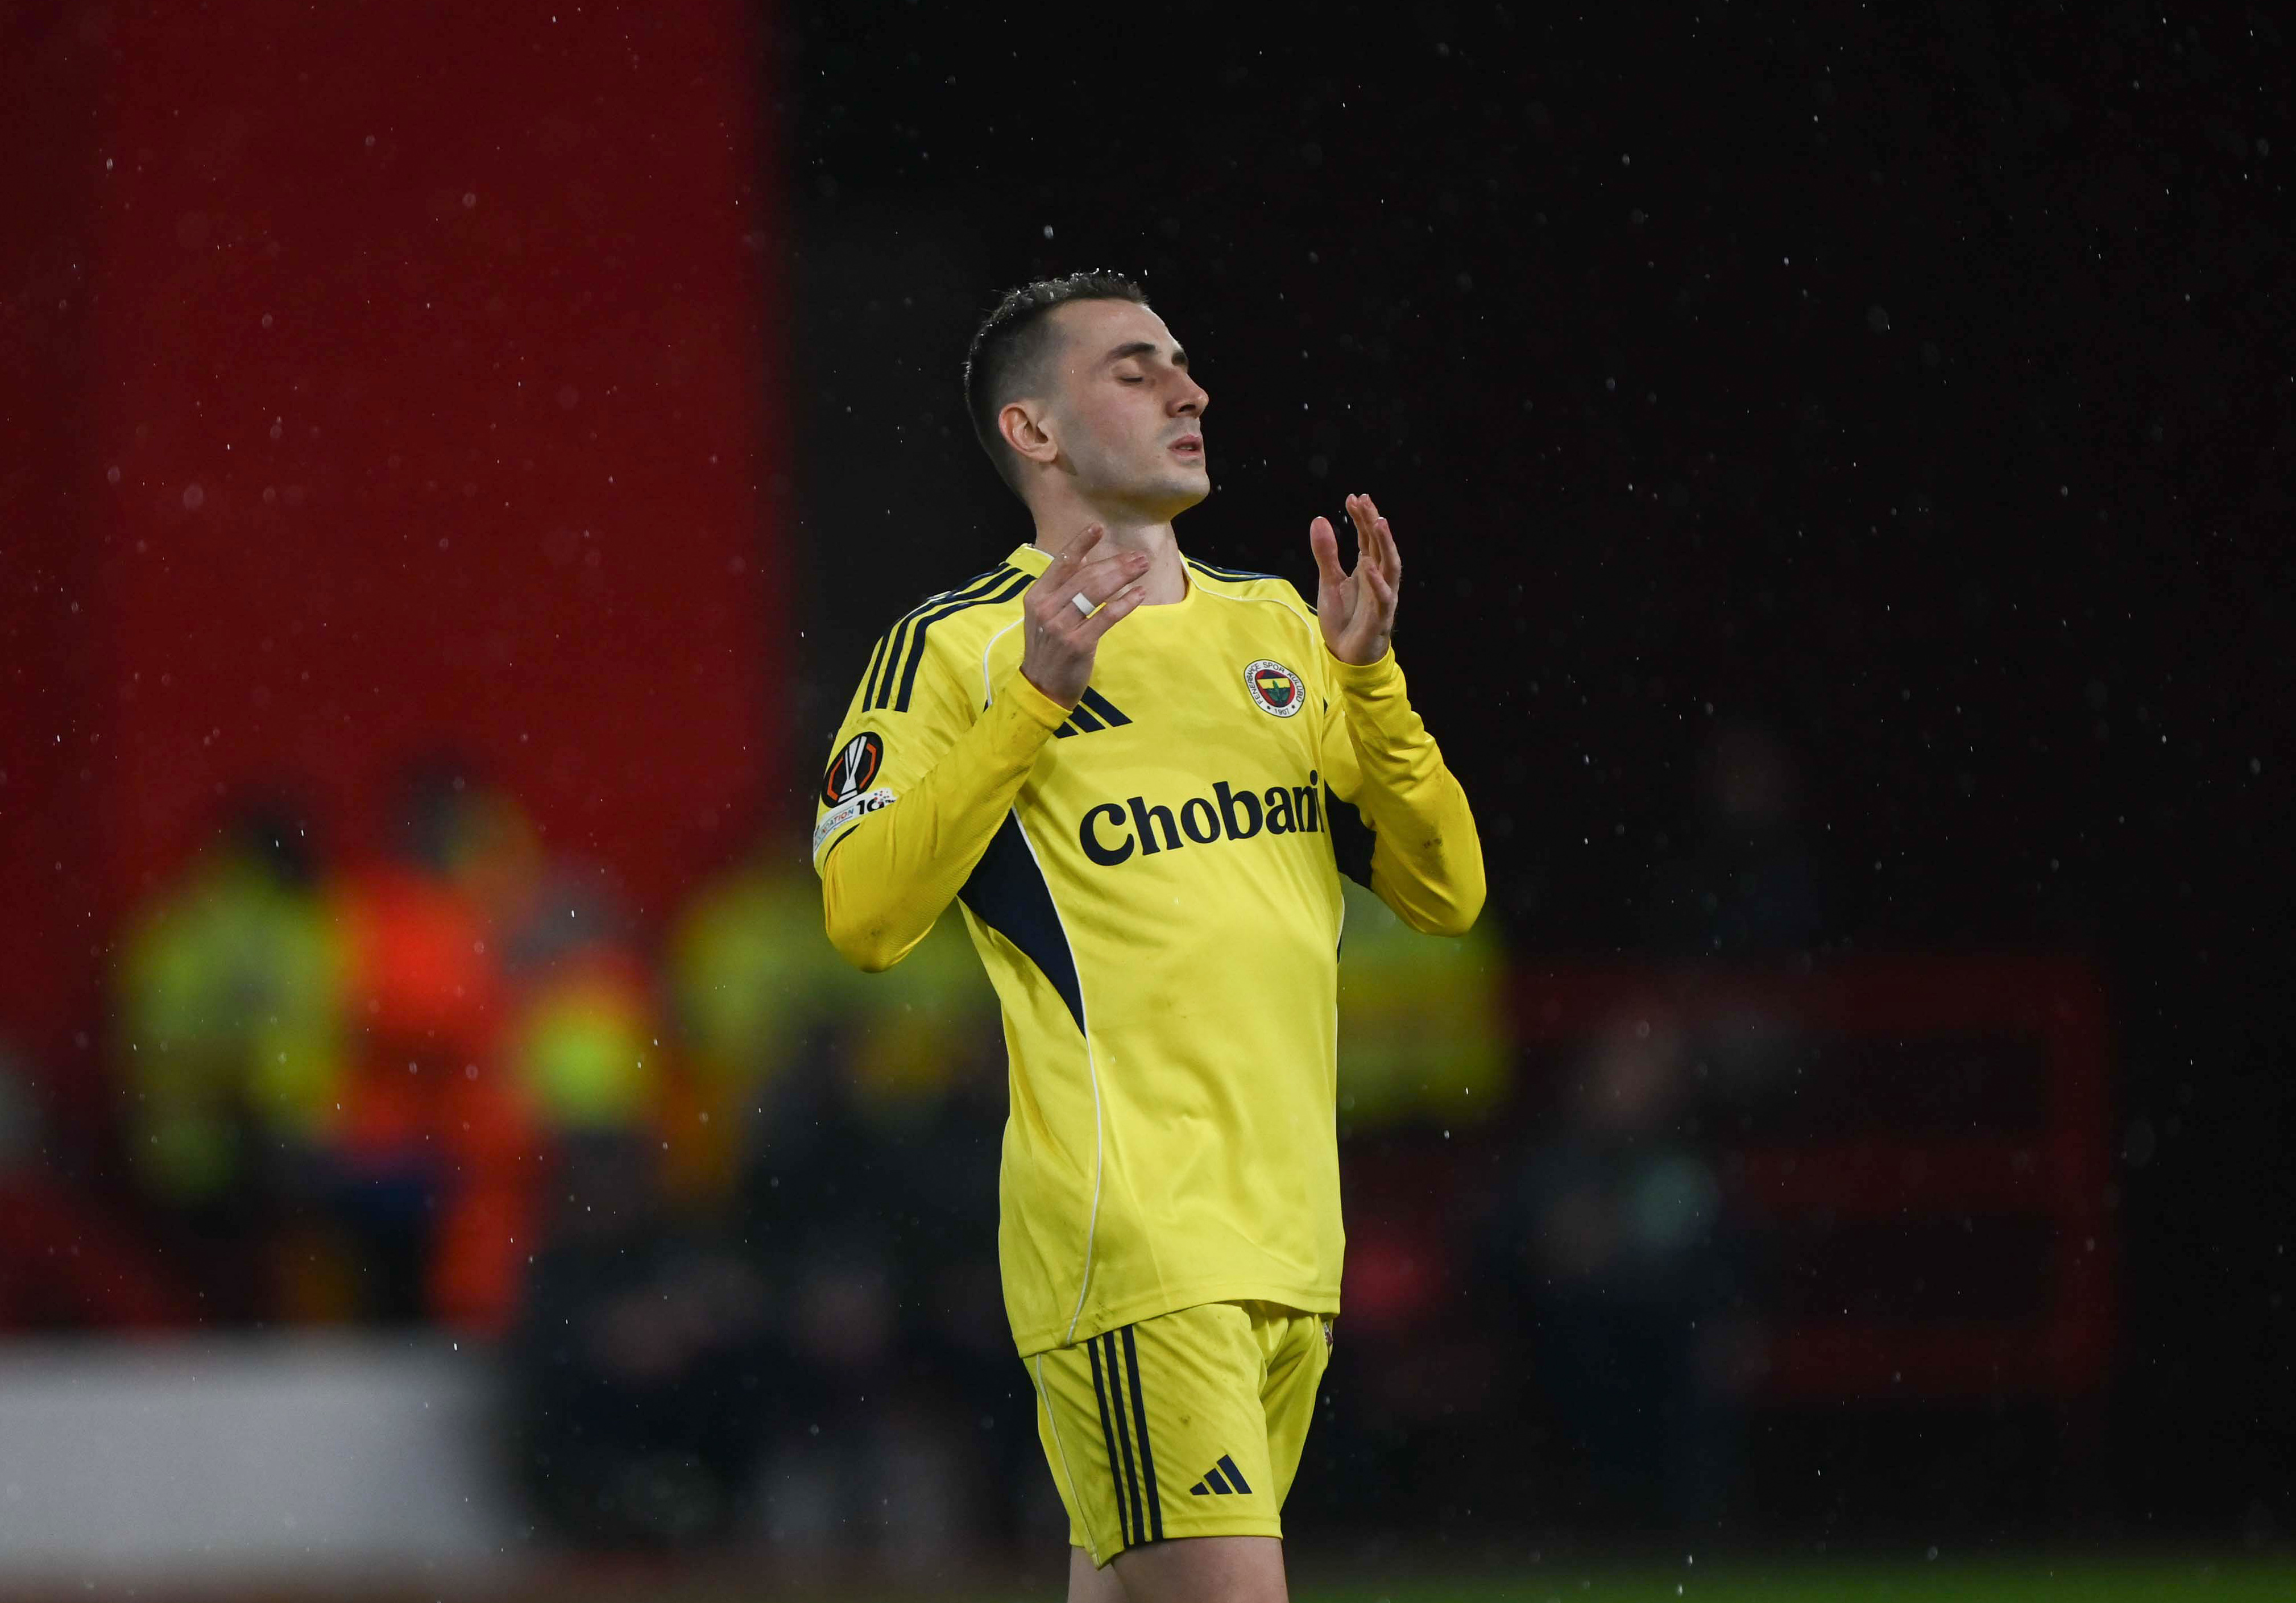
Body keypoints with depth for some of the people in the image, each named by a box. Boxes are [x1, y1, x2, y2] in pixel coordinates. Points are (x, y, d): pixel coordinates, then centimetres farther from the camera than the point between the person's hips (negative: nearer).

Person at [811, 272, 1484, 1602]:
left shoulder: (1278, 627, 18)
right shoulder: (956, 647, -1)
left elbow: (1446, 892, 13)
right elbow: (863, 917, -13)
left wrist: (1367, 680, -2)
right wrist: (1034, 699, -19)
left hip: (1287, 1230, 6)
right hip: (1127, 1230, -6)